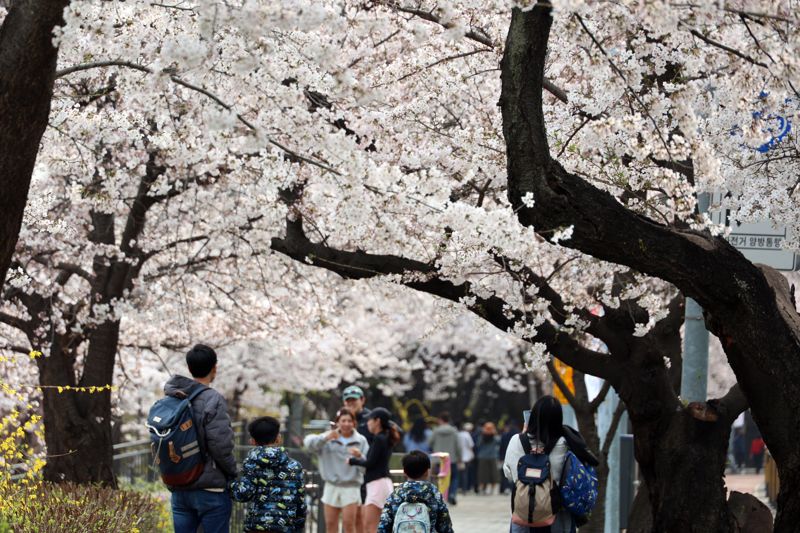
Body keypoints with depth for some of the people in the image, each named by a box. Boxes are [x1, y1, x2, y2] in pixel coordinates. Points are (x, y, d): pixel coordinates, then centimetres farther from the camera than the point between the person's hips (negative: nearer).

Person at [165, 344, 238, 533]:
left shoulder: (173, 399, 5)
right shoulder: (213, 400, -13)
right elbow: (220, 446, -17)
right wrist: (233, 473, 0)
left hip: (179, 489, 6)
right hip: (210, 489, -6)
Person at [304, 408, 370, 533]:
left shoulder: (361, 441, 1)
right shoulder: (328, 439, 2)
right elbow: (308, 442, -14)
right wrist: (325, 438, -31)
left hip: (351, 486, -2)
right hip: (332, 486, 2)